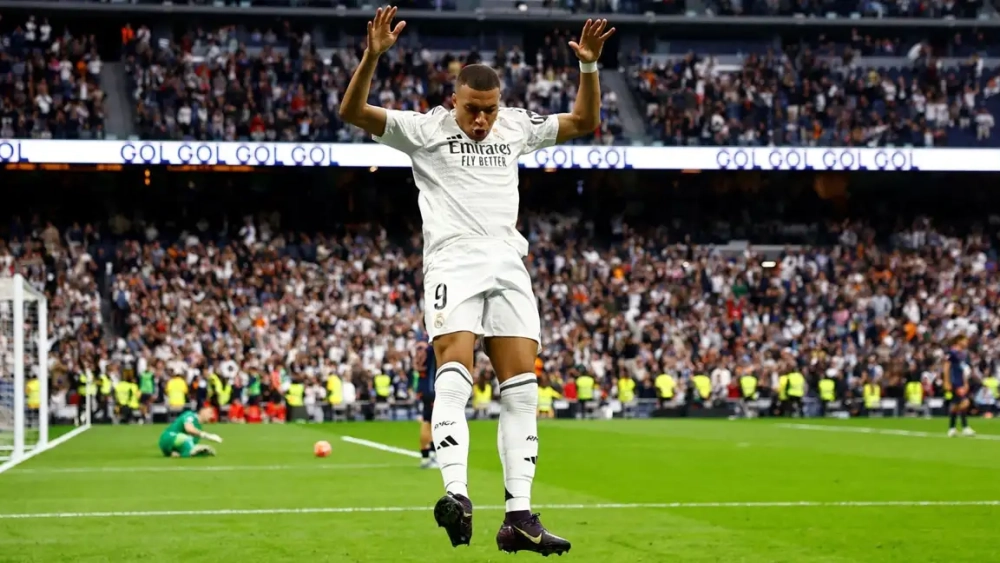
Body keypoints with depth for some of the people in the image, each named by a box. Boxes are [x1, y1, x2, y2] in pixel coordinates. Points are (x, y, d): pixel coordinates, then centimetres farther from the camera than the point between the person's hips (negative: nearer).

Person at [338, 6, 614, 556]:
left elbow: (584, 121, 27)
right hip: (452, 261, -4)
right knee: (454, 373, -23)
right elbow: (353, 112, -5)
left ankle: (519, 517, -7)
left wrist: (589, 66, 13)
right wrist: (372, 55, -18)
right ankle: (456, 495, -35)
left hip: (508, 264, 4)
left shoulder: (516, 126, 17)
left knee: (521, 387, -5)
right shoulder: (425, 129, 4)